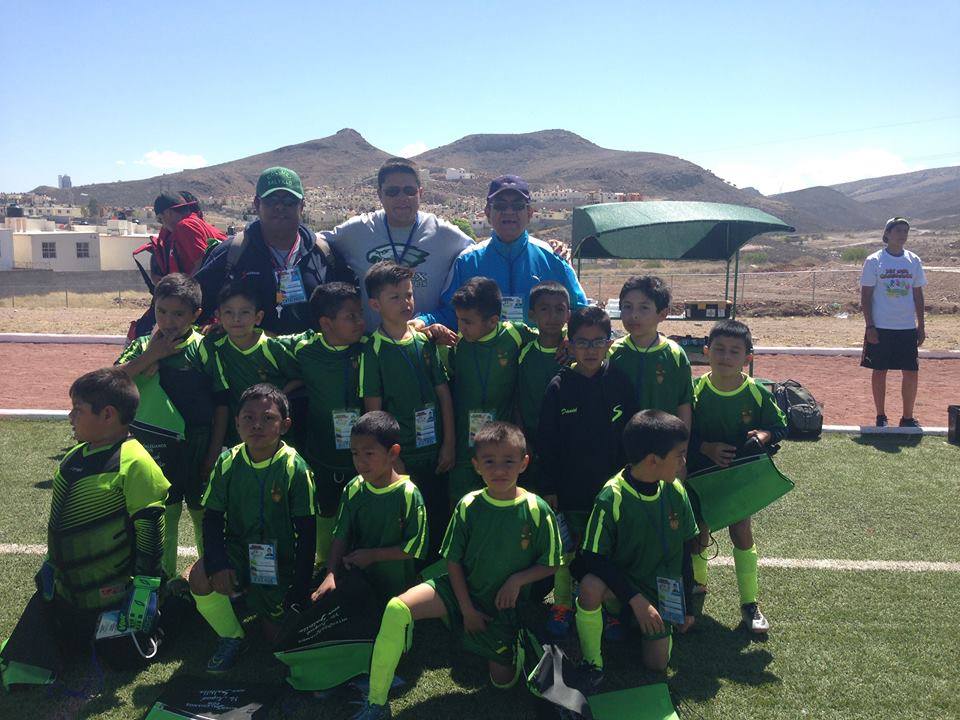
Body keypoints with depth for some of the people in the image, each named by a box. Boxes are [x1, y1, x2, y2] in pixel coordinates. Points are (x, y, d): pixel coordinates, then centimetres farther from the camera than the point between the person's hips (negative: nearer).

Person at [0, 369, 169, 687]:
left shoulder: (134, 464, -22)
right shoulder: (76, 455, 6)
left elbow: (149, 531, -22)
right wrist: (50, 565, 22)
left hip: (111, 597, -8)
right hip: (63, 590, 8)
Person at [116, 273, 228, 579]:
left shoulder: (205, 349, -7)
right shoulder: (144, 346, 0)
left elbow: (221, 406, -5)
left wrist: (212, 457, -7)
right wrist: (150, 356, -19)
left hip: (198, 450, -1)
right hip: (156, 451, 2)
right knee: (162, 518, 14)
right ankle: (165, 579, 31)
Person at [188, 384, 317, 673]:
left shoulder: (295, 467, -17)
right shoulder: (228, 463, -8)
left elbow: (307, 532, -13)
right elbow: (212, 517, -3)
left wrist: (300, 592, -14)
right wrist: (218, 563, -21)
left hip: (278, 561, -2)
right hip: (237, 550, 2)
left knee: (277, 635, -2)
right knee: (199, 577, -28)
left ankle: (268, 608, 35)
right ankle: (231, 638, 0)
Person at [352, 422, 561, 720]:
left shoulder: (537, 511, -14)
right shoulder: (468, 506, -11)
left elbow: (550, 564, -4)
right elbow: (453, 560, -3)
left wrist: (518, 579, -20)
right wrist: (466, 607, -9)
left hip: (505, 605, 0)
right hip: (463, 589, 1)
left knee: (503, 680, 6)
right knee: (396, 609, -24)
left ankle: (514, 645, 40)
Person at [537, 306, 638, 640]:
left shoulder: (620, 384, -2)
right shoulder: (559, 387, -5)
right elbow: (546, 442, -3)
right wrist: (549, 487, -5)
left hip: (610, 487, 1)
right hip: (569, 487, 0)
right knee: (566, 550, 11)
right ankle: (562, 605, 28)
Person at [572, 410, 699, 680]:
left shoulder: (676, 491, -10)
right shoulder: (612, 498, -25)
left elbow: (685, 549, 2)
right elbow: (594, 558, -22)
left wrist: (685, 604, 5)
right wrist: (635, 599, -27)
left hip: (662, 588, 4)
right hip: (621, 579, -4)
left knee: (658, 663, 0)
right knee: (591, 586, -36)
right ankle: (591, 662, -12)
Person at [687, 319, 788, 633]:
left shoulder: (758, 393, -11)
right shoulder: (695, 390, -14)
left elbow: (780, 427, 1)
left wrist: (765, 435, -21)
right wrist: (707, 448, -25)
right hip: (701, 474, 0)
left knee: (742, 534, 1)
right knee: (699, 531, 11)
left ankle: (750, 603, 17)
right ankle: (697, 582, 40)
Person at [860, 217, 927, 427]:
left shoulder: (914, 261, 7)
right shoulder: (874, 261, -3)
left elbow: (918, 295, 11)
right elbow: (865, 295, -4)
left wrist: (921, 326, 7)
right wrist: (869, 326, -10)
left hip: (908, 328, 3)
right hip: (881, 328, -3)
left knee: (911, 373, 3)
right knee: (880, 371, 4)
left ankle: (908, 417, 16)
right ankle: (881, 416, 16)